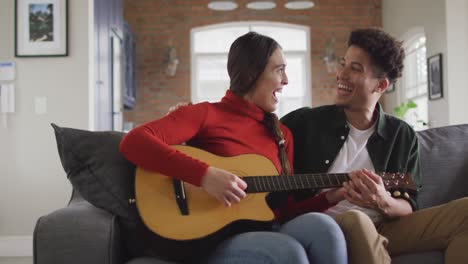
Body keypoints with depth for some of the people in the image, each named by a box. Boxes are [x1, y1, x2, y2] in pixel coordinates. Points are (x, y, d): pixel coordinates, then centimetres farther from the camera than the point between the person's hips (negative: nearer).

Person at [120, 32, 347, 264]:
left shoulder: (281, 134, 16)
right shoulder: (206, 114, -2)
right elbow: (133, 142, -17)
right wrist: (205, 174, -25)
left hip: (261, 232, 6)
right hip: (206, 240, -5)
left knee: (321, 225, -25)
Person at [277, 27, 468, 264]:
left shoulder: (402, 136, 9)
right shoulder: (305, 122, 1)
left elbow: (409, 206, 8)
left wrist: (384, 203, -15)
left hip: (384, 229, 4)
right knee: (355, 220, -40)